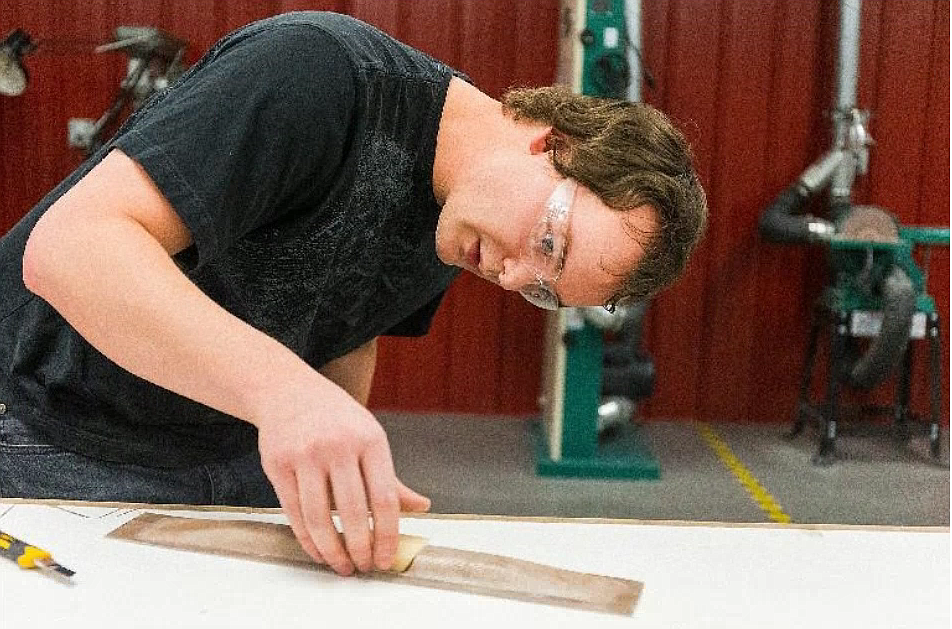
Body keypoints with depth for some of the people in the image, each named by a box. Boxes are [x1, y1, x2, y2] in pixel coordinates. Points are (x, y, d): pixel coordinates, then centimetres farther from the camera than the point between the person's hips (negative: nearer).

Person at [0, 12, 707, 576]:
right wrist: (283, 387, -47)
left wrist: (344, 474, -3)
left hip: (236, 452, 6)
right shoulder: (321, 70, -28)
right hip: (61, 440, -6)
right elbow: (66, 245, -35)